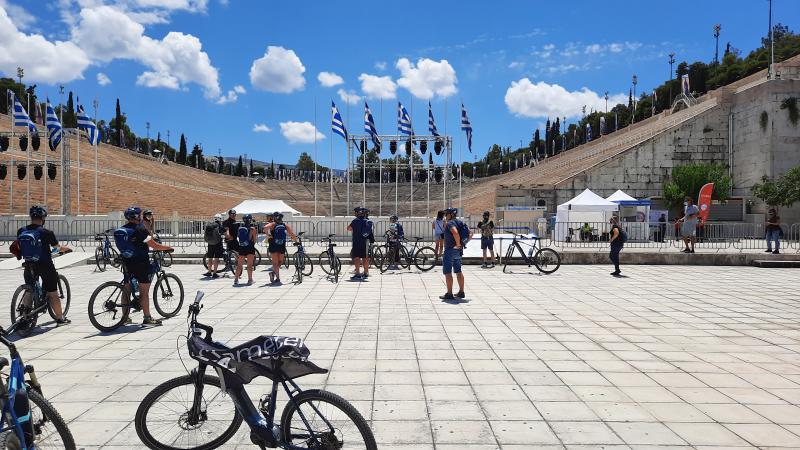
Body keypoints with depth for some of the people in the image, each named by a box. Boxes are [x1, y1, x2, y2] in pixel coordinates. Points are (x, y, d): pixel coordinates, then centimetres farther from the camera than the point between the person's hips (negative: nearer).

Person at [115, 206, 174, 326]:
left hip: (127, 264, 7)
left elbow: (123, 247, 18)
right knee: (144, 292, -2)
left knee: (126, 291, 14)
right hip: (141, 263, -7)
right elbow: (155, 246, -14)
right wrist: (168, 248, -1)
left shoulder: (120, 230, 8)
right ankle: (147, 318, 1)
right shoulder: (140, 229, -14)